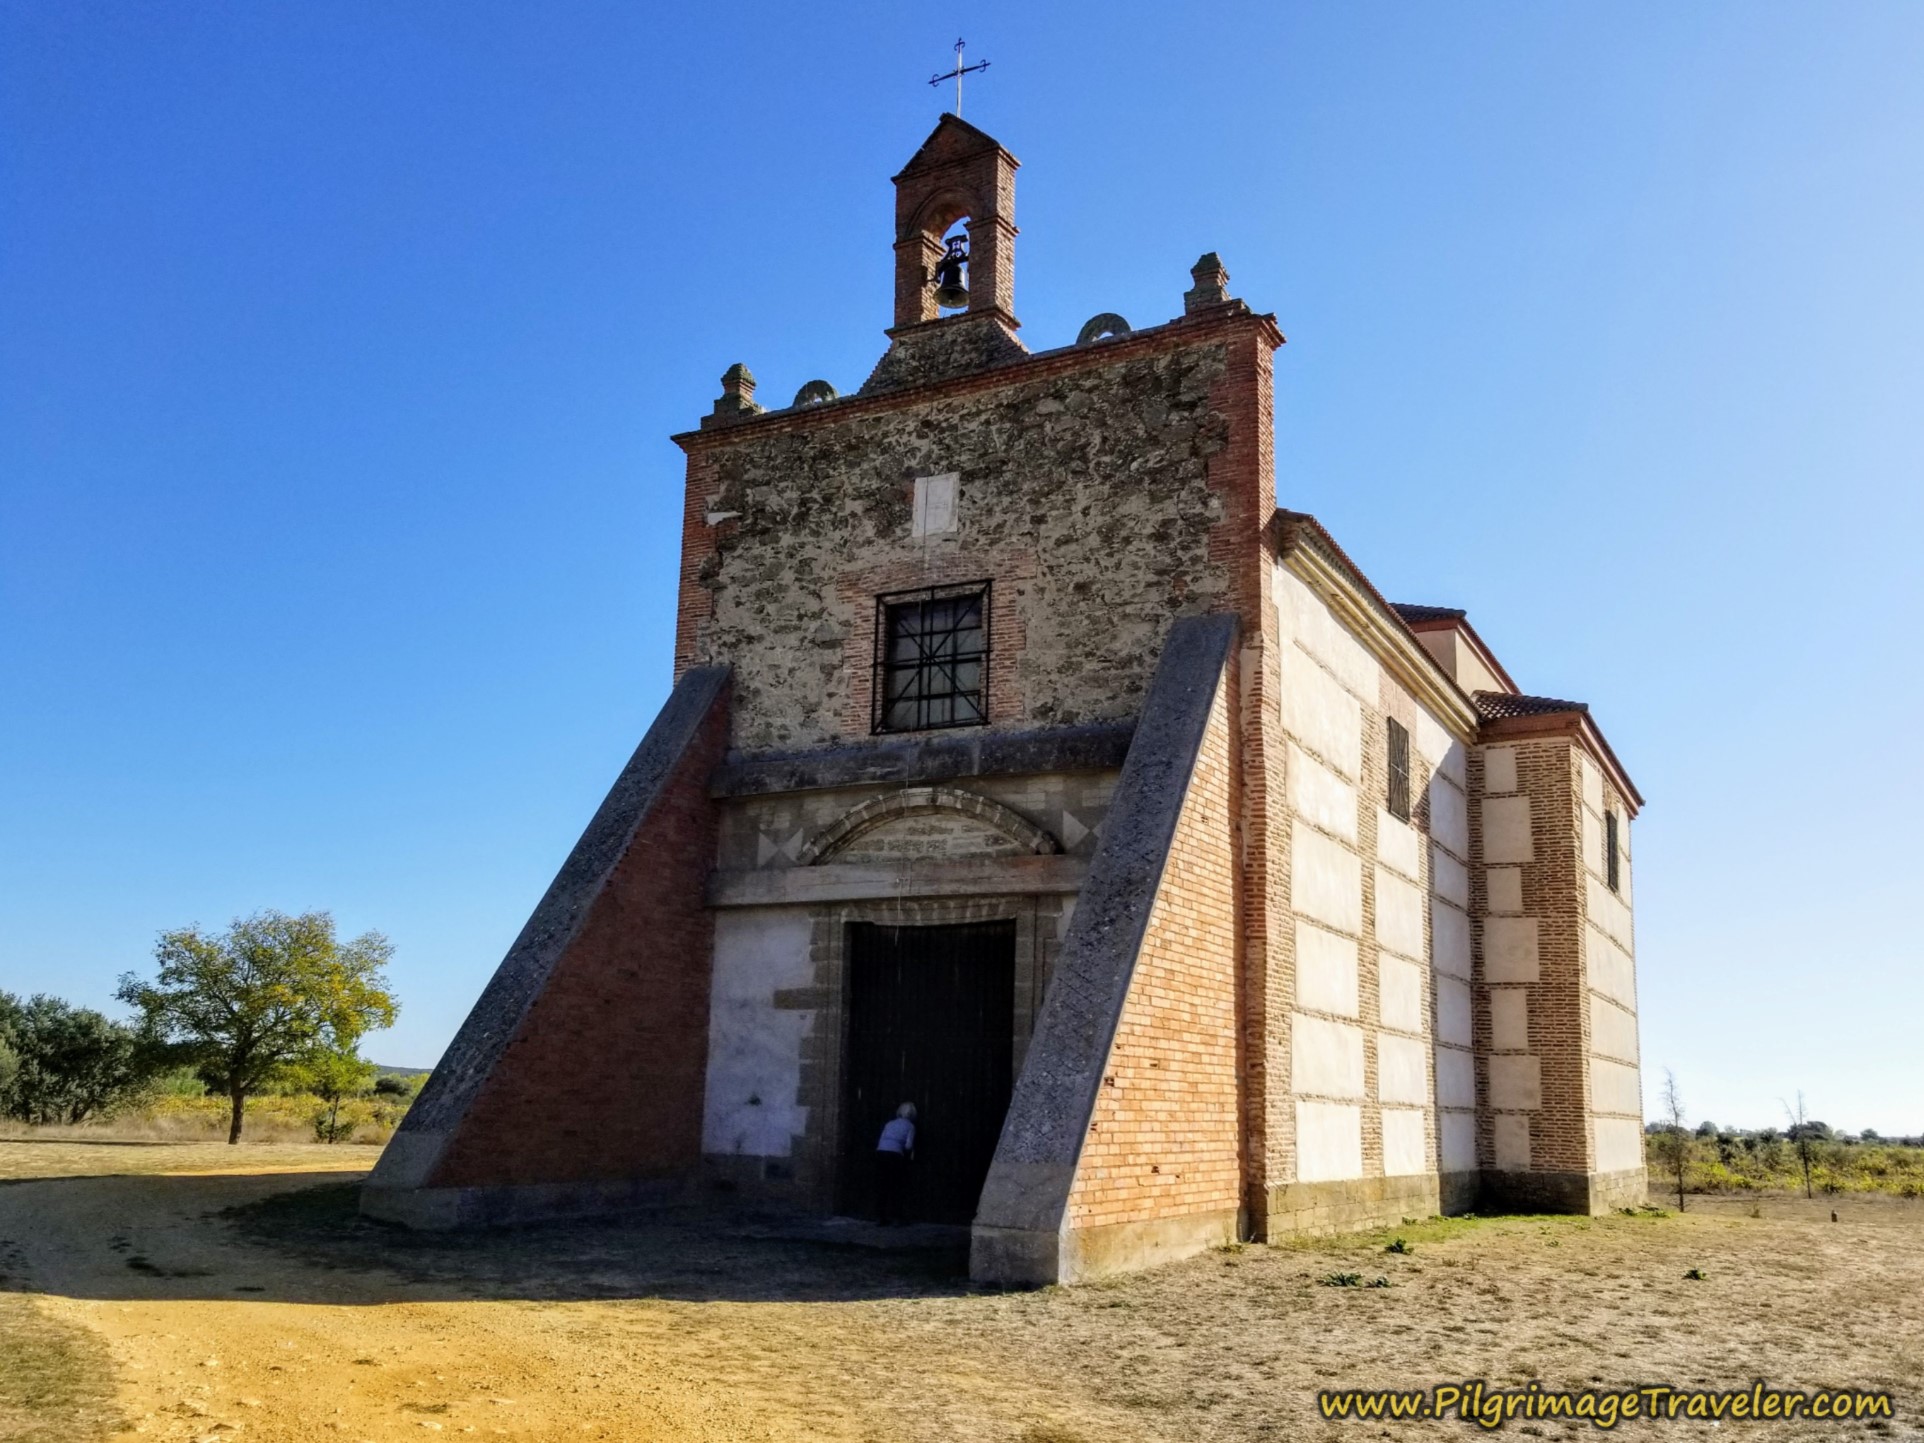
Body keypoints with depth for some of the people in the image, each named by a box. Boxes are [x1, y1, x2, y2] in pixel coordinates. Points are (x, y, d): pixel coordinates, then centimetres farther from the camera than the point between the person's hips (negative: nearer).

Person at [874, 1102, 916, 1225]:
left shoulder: (889, 1124, 25)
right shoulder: (910, 1126, 11)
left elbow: (881, 1141, 16)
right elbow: (908, 1146, 1)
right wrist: (911, 1153, 22)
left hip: (881, 1153, 4)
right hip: (895, 1155, -4)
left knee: (881, 1187, 8)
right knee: (895, 1189, 4)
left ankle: (880, 1218, 9)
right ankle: (893, 1218, 2)